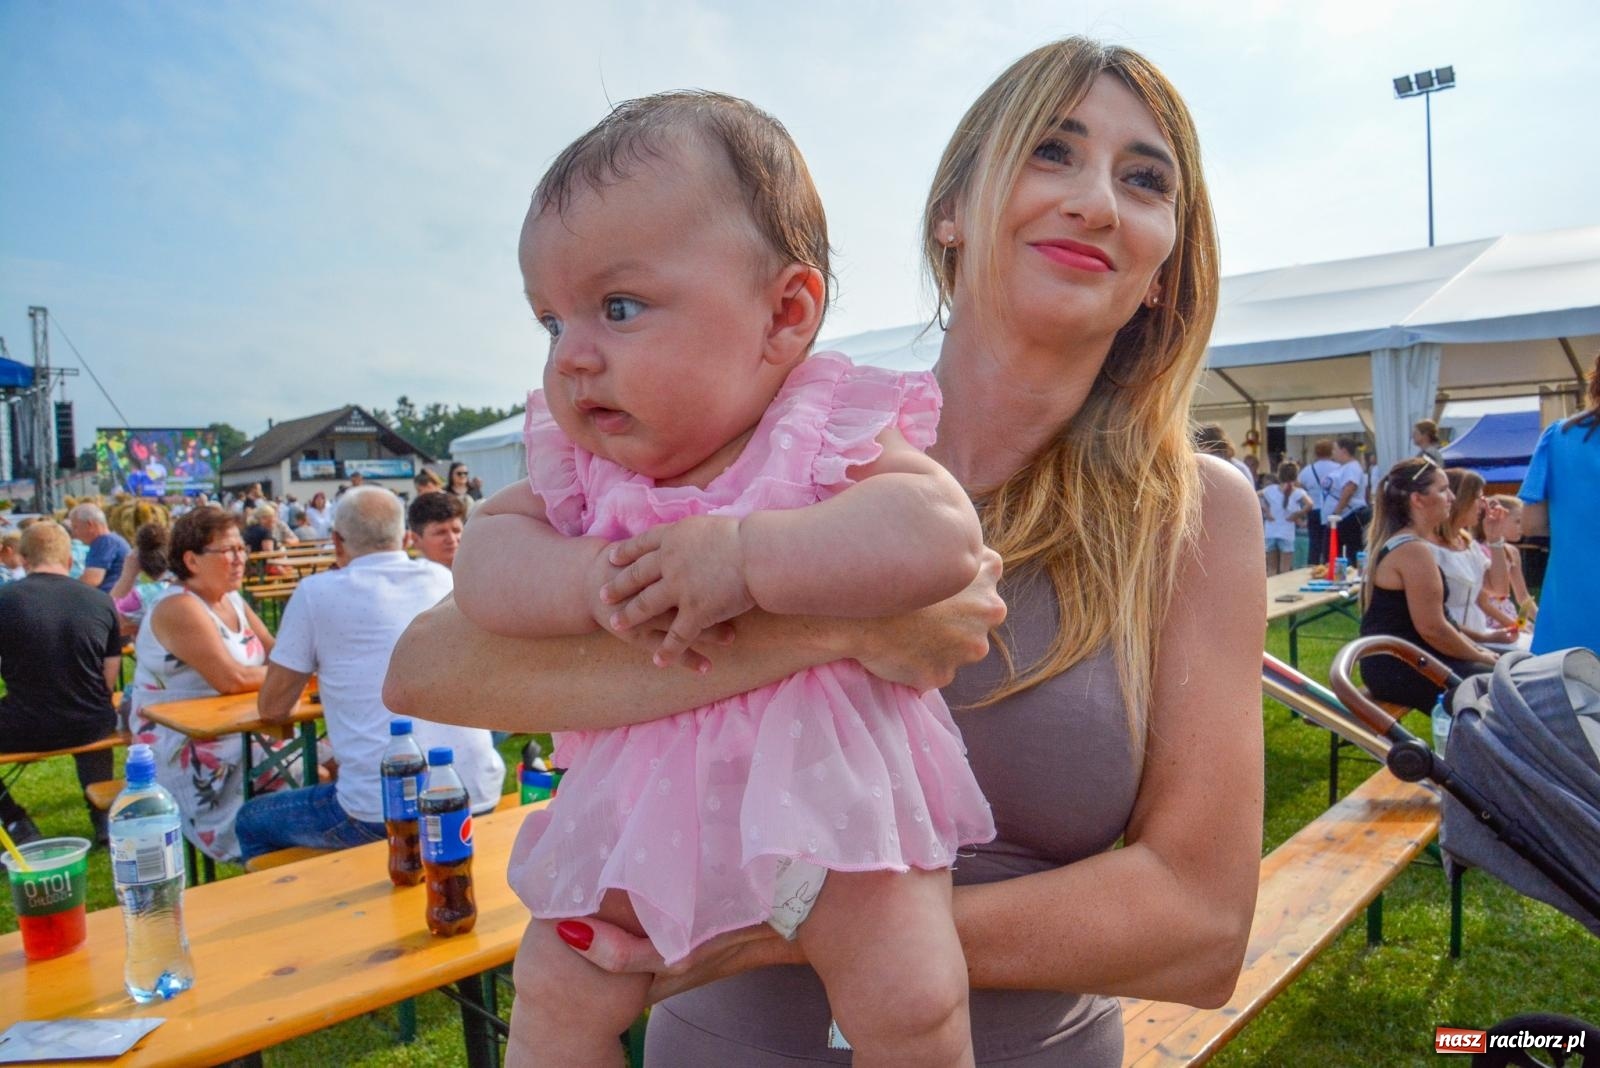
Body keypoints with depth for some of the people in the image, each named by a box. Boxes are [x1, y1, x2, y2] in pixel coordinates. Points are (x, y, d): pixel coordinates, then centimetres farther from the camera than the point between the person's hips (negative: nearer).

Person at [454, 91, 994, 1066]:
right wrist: (597, 582, -27)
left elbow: (941, 539, -34)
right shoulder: (583, 469, -2)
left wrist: (744, 555, -38)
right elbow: (485, 558, -9)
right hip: (650, 802, 5)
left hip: (831, 779, -4)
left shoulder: (829, 437, -18)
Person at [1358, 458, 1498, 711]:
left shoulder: (1400, 543, 13)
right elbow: (1432, 628, -21)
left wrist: (1476, 649, 11)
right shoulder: (1414, 549, -19)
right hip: (1401, 668, -10)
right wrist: (1480, 657, -7)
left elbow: (1437, 618, 20)